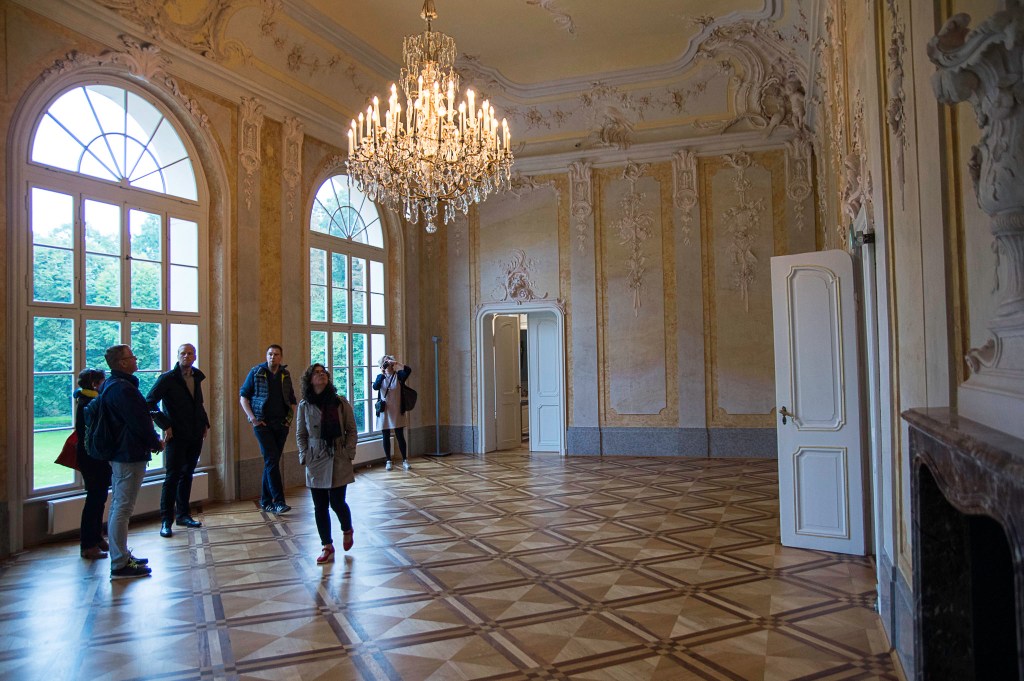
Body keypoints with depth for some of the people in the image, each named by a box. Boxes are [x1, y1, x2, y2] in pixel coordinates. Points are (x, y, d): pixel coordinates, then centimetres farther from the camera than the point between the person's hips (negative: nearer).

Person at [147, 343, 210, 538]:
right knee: (173, 476, -5)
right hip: (176, 436, -6)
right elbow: (149, 403, -11)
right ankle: (166, 521, 2)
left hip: (195, 435, 6)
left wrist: (205, 423, 13)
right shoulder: (167, 378, -8)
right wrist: (165, 425, -14)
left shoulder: (197, 377, 11)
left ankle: (183, 515, 21)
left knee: (187, 475, 12)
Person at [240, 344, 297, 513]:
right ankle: (278, 501, -11)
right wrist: (252, 418, -9)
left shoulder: (285, 375, 10)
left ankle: (266, 500, 18)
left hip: (281, 424, 4)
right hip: (263, 424, -4)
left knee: (271, 461, 9)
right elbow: (243, 396, 1)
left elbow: (292, 399, 19)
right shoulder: (256, 372, 0)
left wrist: (290, 418, 5)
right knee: (272, 460, -11)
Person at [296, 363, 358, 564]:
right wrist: (304, 457, -1)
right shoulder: (304, 406, 1)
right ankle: (328, 547, 18)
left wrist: (349, 453, -6)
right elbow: (300, 435, 8)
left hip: (338, 460, -1)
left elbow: (351, 430, 2)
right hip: (315, 462, 2)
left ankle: (347, 530, 31)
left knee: (337, 502, -1)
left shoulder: (341, 402, -2)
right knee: (320, 506, 5)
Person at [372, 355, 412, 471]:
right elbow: (375, 387, -15)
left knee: (400, 436, 1)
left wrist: (397, 363, -25)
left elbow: (408, 370, -19)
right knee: (385, 437, 6)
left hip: (397, 411, -1)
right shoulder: (380, 377, 6)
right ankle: (388, 461, 15)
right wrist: (382, 373, -21)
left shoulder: (398, 375, 1)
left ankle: (405, 461, 8)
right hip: (384, 411, 1)